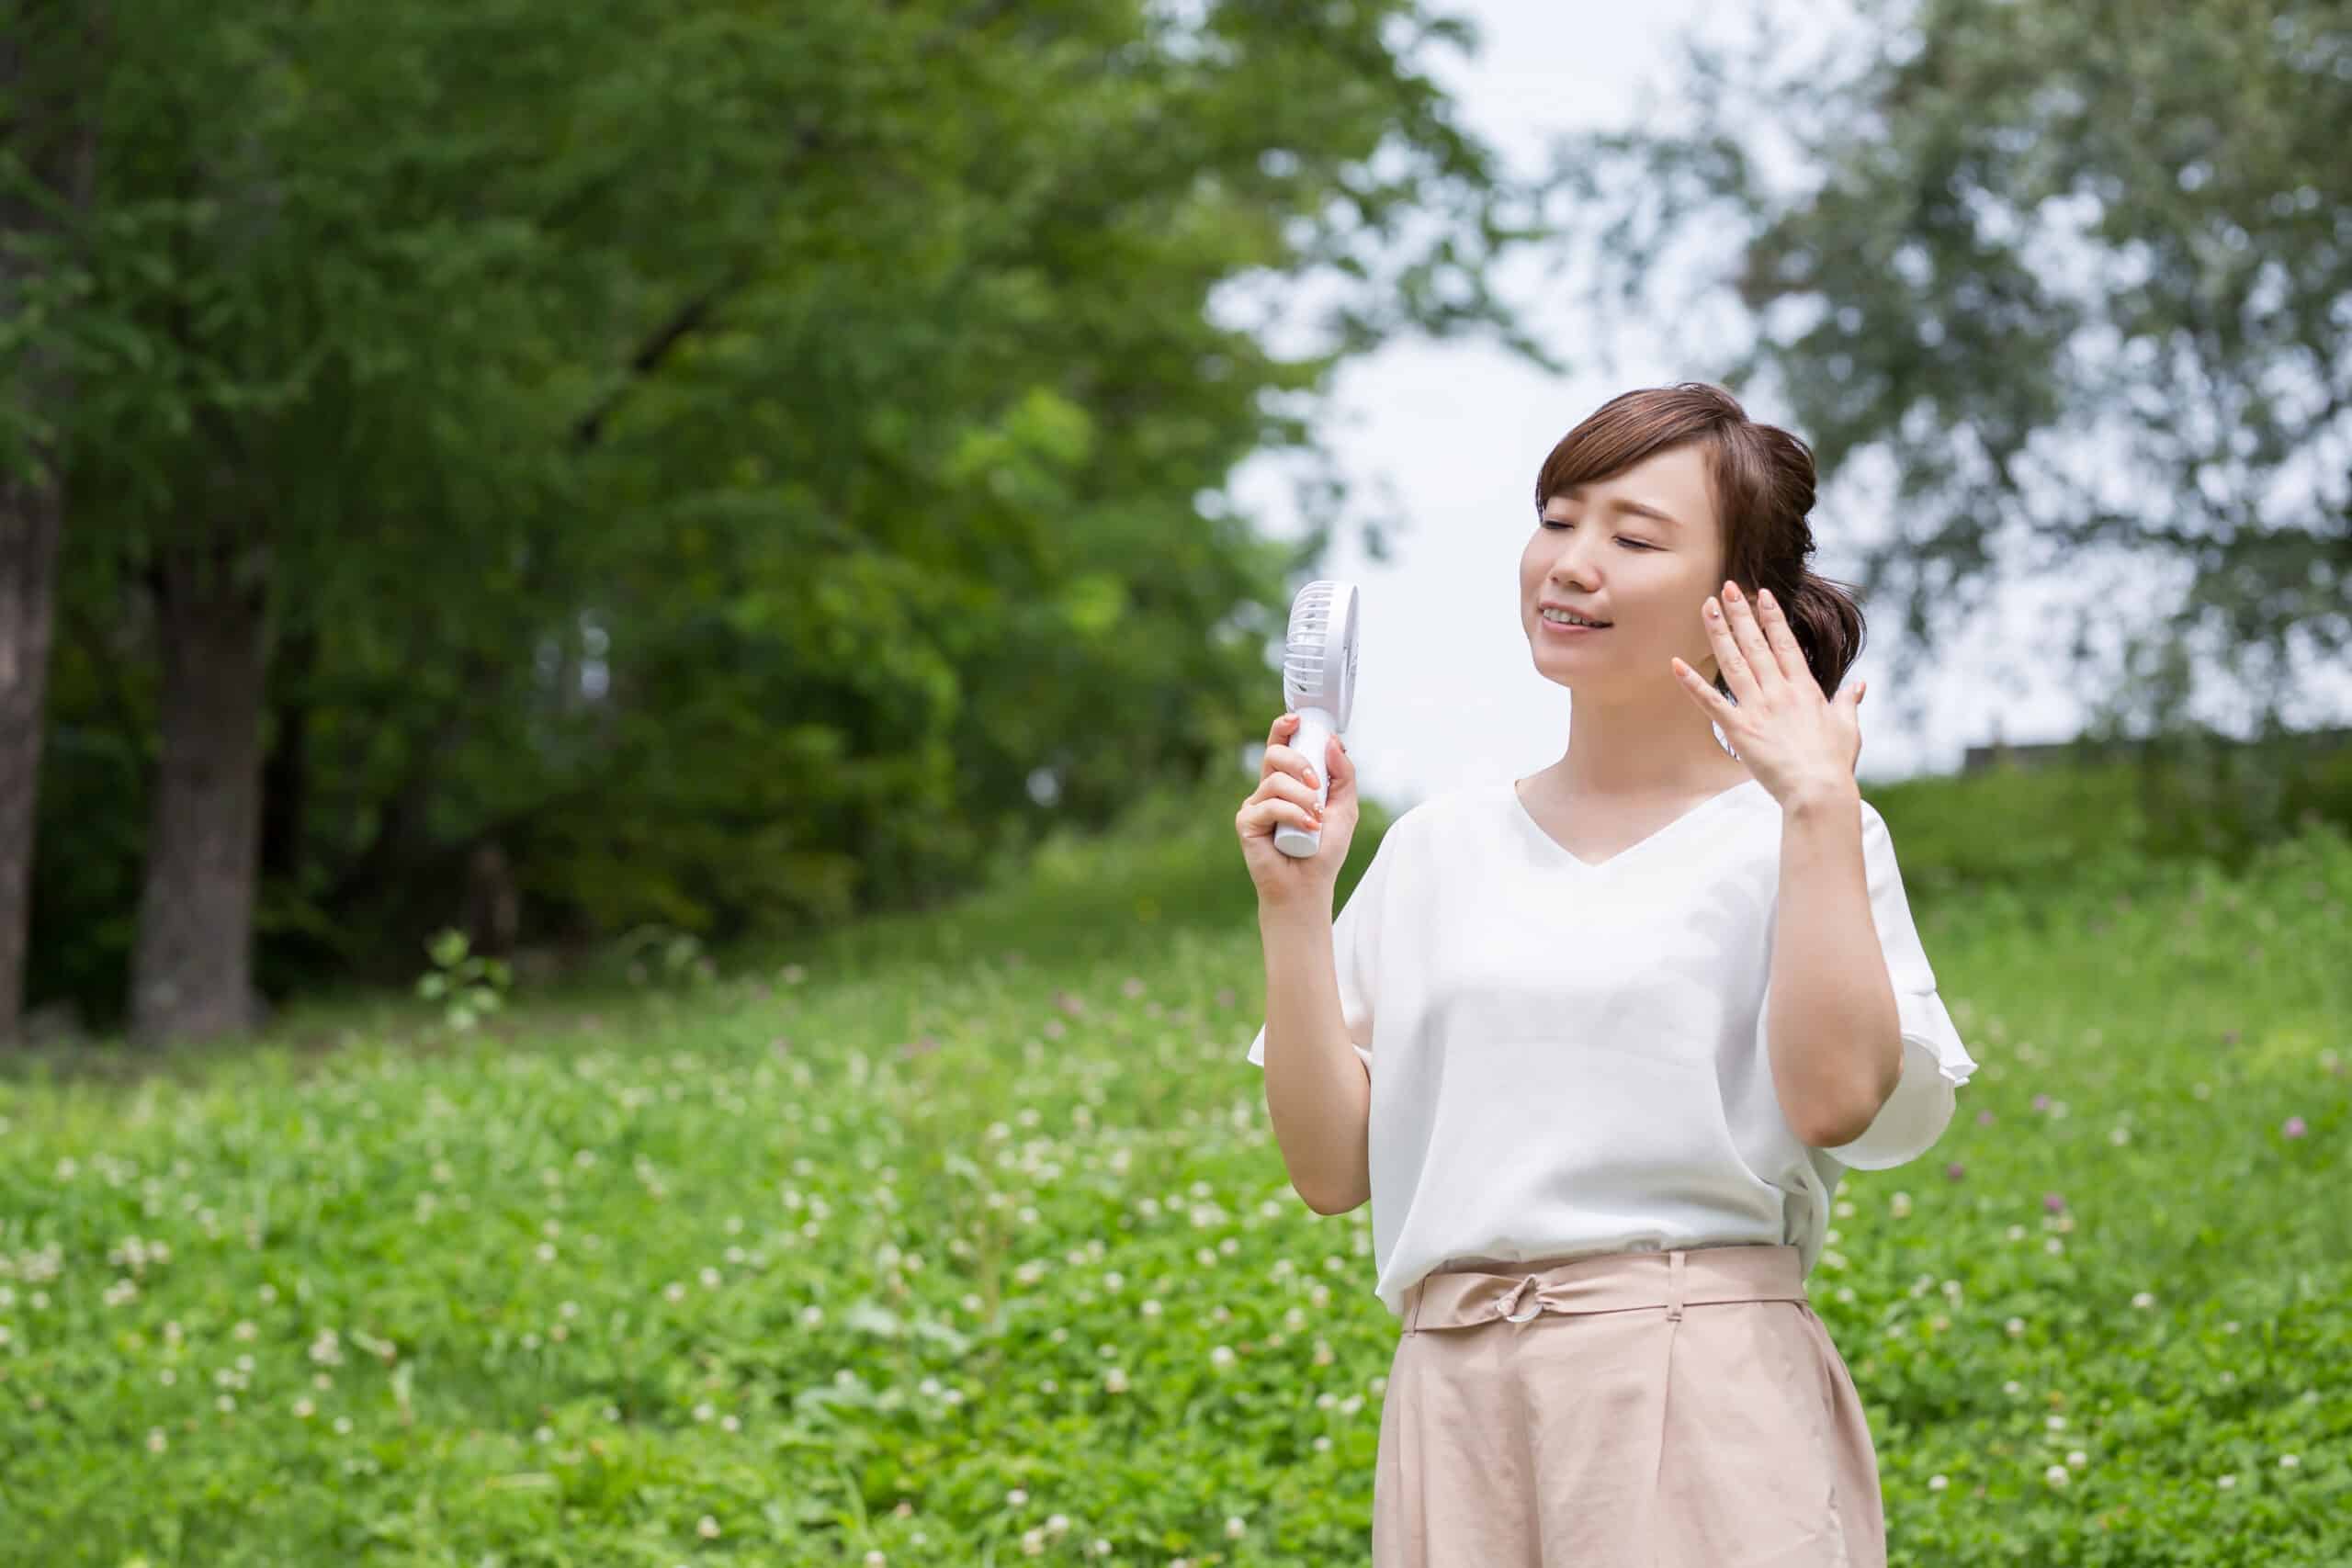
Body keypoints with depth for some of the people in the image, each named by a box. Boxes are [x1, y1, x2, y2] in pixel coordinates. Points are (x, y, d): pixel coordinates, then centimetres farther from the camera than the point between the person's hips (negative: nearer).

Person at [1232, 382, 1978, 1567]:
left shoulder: (1801, 835, 3)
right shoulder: (1438, 847, 13)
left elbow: (1835, 1098, -14)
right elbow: (1331, 1171, 8)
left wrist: (1818, 804, -12)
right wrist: (1292, 905, -1)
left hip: (1709, 1399, -3)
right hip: (1462, 1409, 3)